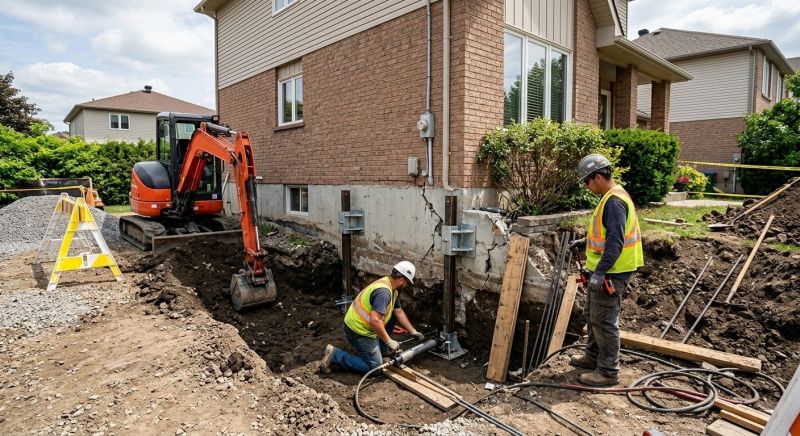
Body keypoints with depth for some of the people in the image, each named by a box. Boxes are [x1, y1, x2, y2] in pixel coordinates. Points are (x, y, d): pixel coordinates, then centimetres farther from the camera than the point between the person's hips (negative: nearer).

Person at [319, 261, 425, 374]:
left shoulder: (391, 288, 4)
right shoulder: (383, 292, -28)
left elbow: (399, 312, 15)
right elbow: (375, 321, -34)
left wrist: (413, 332, 16)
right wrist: (389, 341, -24)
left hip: (362, 325, 10)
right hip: (358, 330, -10)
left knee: (392, 315, 13)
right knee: (375, 366, -3)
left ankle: (381, 347, 22)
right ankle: (334, 355, -3)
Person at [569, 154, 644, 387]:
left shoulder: (614, 201, -21)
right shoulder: (610, 197, 12)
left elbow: (615, 242, -28)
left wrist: (600, 272, -30)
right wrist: (586, 241, 28)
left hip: (610, 273, -11)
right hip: (602, 271, 11)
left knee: (604, 321, -2)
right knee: (591, 315, 21)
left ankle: (608, 372, 10)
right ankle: (594, 356, 36)